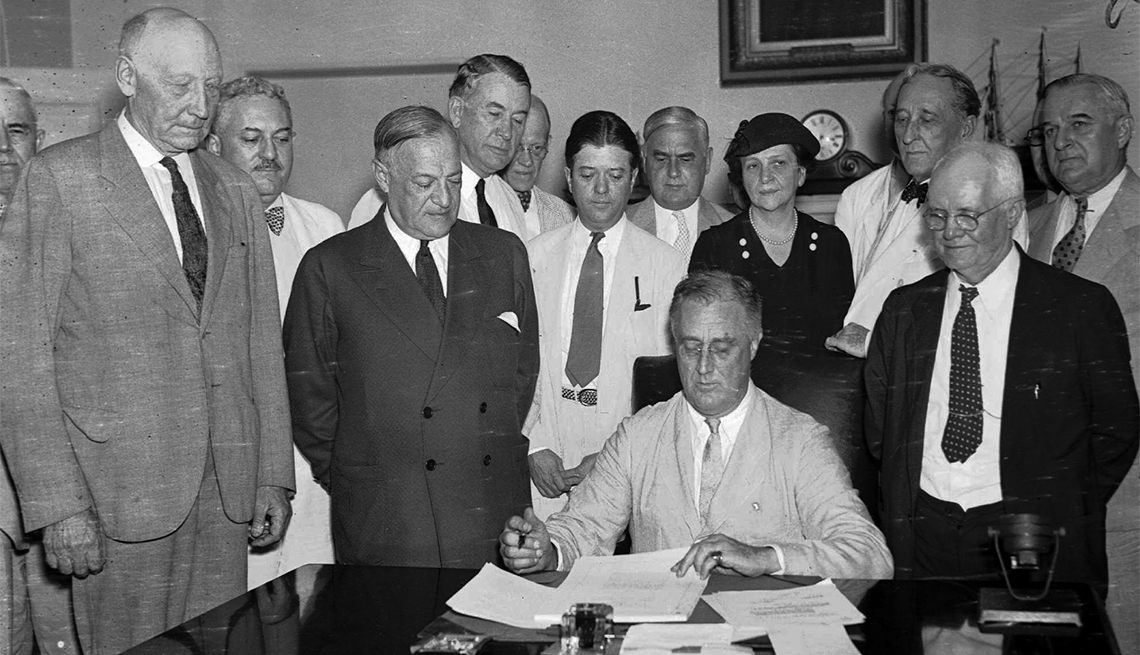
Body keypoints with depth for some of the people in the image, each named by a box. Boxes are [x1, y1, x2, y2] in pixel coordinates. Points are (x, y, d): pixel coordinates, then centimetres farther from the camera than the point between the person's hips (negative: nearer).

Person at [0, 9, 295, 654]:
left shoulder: (235, 190, 12)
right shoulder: (59, 177, -4)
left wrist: (274, 477, 8)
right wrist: (59, 504, -12)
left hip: (229, 486, 4)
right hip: (122, 487, -4)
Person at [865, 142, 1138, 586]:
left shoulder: (1082, 308, 1)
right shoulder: (903, 310, 11)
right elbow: (878, 430, 14)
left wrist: (1059, 514, -3)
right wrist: (903, 517, 3)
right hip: (919, 539, 2)